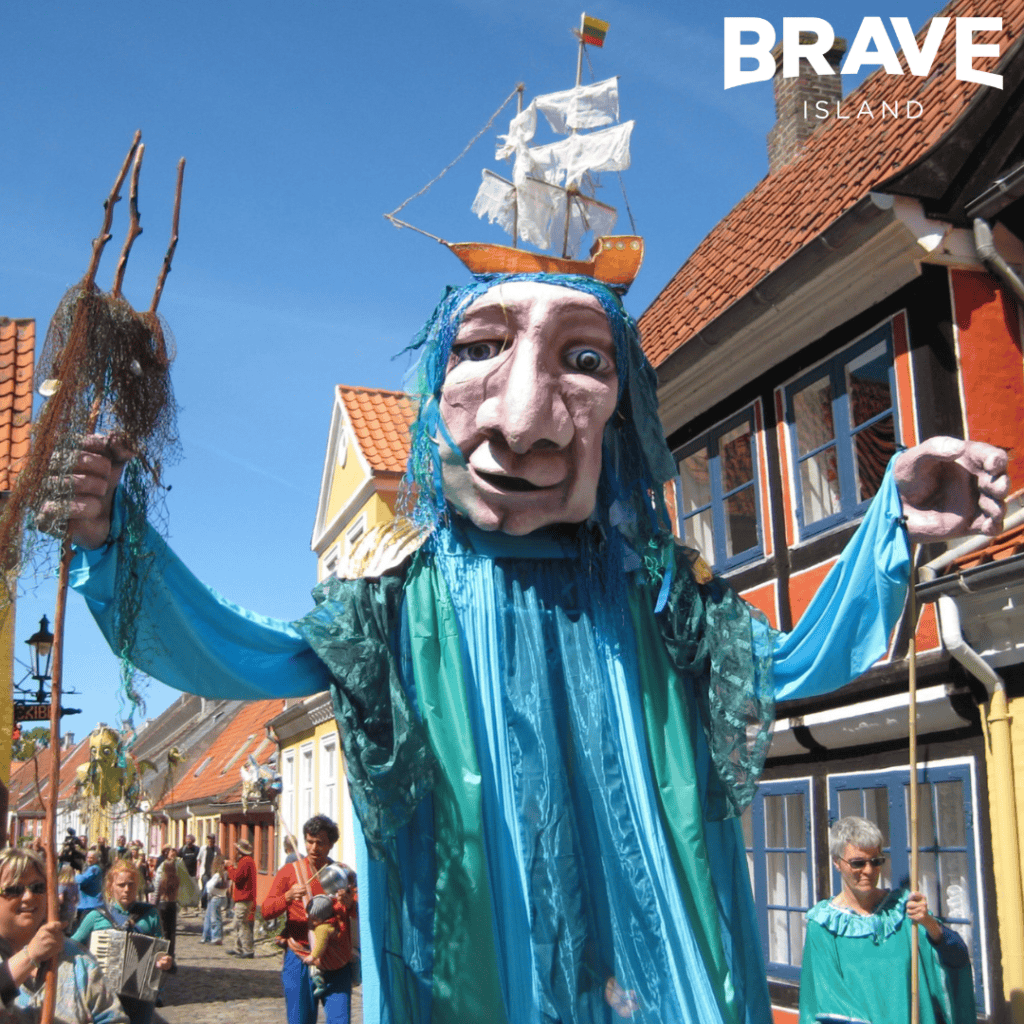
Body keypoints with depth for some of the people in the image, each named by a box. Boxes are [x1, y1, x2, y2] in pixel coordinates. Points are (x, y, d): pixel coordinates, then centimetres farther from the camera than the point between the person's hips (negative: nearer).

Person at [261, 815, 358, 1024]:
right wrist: (288, 896, -19)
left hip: (337, 963, 1)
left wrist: (350, 904, -21)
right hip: (300, 959, -1)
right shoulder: (290, 871, 7)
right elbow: (266, 911, -1)